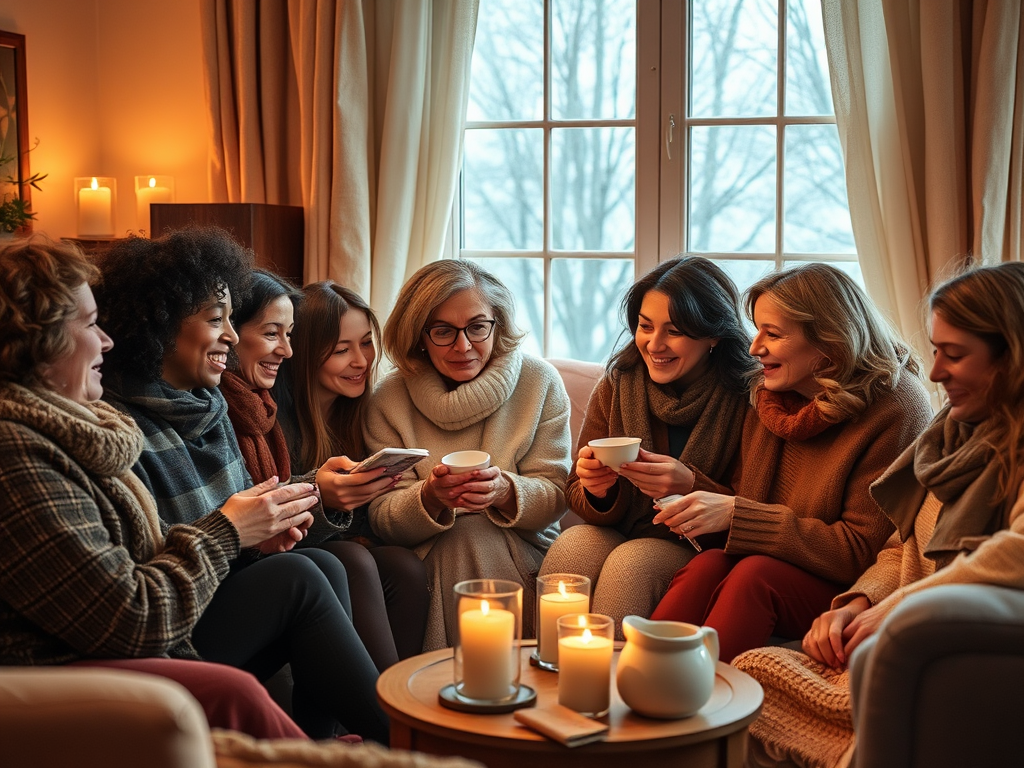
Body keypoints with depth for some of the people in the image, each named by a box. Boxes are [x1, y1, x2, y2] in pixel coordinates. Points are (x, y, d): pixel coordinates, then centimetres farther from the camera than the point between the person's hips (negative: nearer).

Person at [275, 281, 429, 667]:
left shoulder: (358, 407, 8)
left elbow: (371, 517, 12)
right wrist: (317, 494, -35)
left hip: (353, 547, 5)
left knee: (407, 567, -25)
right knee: (354, 561, -33)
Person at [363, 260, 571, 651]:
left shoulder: (540, 382, 0)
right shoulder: (389, 400, 0)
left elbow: (554, 496, -3)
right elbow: (383, 521, -3)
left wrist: (505, 491, -25)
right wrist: (430, 497, -25)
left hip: (522, 555, 0)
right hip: (431, 559, 0)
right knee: (464, 536, -30)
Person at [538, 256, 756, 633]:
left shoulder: (748, 399, -11)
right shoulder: (617, 386, 2)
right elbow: (576, 498, 7)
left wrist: (691, 488, -26)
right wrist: (597, 492, -17)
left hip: (697, 552, -3)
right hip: (617, 535, 4)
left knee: (631, 563, -31)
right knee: (570, 546, -27)